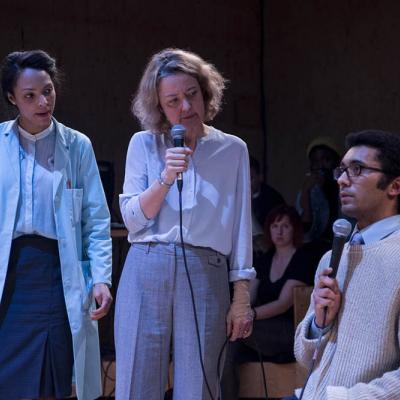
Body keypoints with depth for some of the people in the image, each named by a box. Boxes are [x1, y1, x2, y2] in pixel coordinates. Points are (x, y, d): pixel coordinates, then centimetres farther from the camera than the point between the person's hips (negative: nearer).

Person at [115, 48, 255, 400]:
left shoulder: (232, 150, 8)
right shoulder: (144, 144, 8)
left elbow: (241, 228, 7)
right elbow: (132, 218, 5)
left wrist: (242, 298, 2)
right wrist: (166, 178, -11)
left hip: (206, 275, 0)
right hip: (147, 269, 1)